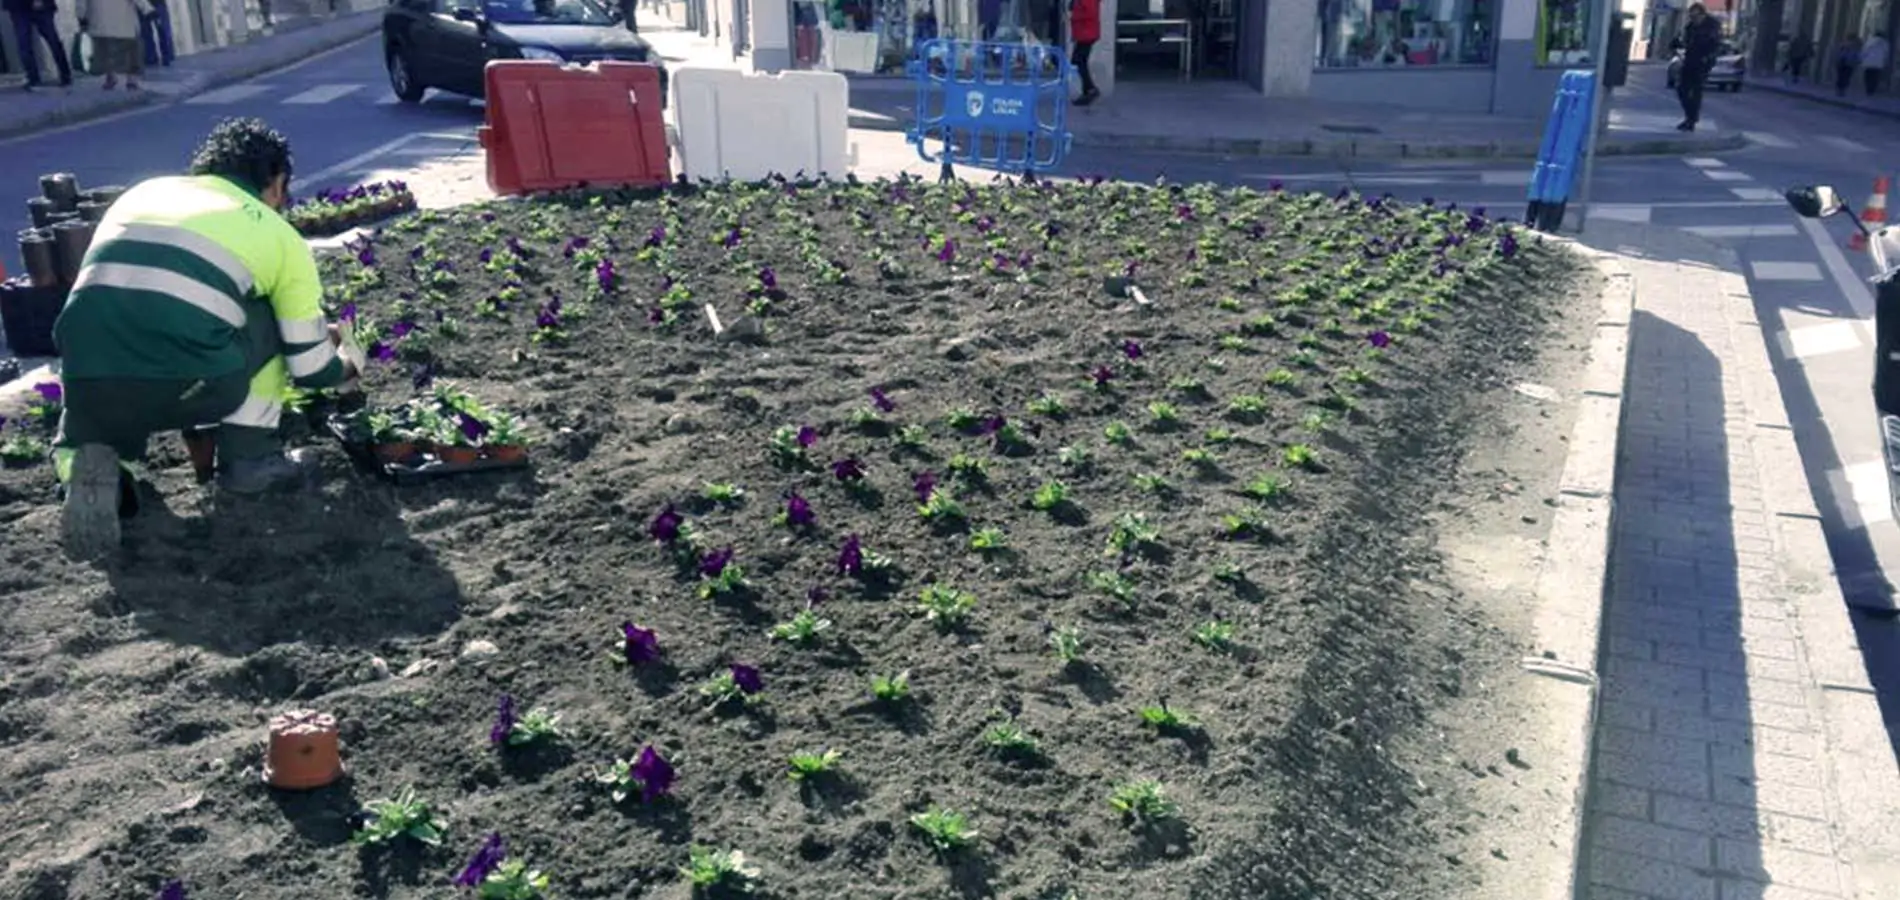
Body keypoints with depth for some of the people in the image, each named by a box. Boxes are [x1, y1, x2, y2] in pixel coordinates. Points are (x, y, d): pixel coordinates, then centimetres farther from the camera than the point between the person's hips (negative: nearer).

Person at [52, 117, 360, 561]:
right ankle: (249, 459, 21)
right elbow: (311, 369, 20)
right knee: (270, 317, 26)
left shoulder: (142, 191, 28)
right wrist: (345, 369, 44)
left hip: (89, 383, 3)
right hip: (187, 386, -3)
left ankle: (90, 461, 4)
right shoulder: (279, 234, 17)